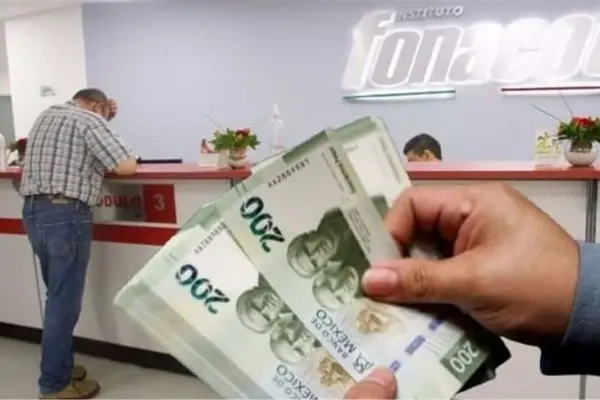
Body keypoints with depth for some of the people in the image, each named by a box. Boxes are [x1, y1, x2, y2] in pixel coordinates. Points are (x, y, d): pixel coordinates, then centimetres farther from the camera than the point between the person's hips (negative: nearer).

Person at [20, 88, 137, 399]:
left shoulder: (47, 115, 20)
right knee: (65, 300, 0)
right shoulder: (89, 120, -5)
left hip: (32, 212, 9)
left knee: (59, 295, 19)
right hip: (65, 215, -9)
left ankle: (59, 364, 31)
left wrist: (105, 120, 27)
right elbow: (127, 166, -13)